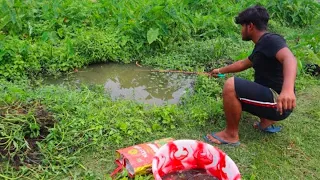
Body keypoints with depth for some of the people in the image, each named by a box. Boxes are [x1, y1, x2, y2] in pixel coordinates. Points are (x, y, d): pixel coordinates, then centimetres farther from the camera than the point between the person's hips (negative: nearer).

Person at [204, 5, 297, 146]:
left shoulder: (271, 40, -13)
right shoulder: (261, 45, 17)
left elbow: (289, 58, -33)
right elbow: (243, 63, 34)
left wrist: (287, 89, -51)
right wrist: (221, 70, 44)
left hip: (278, 101, -10)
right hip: (270, 97, 10)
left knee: (231, 85, -26)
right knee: (235, 96, 29)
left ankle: (231, 134, -10)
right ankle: (267, 122, 16)